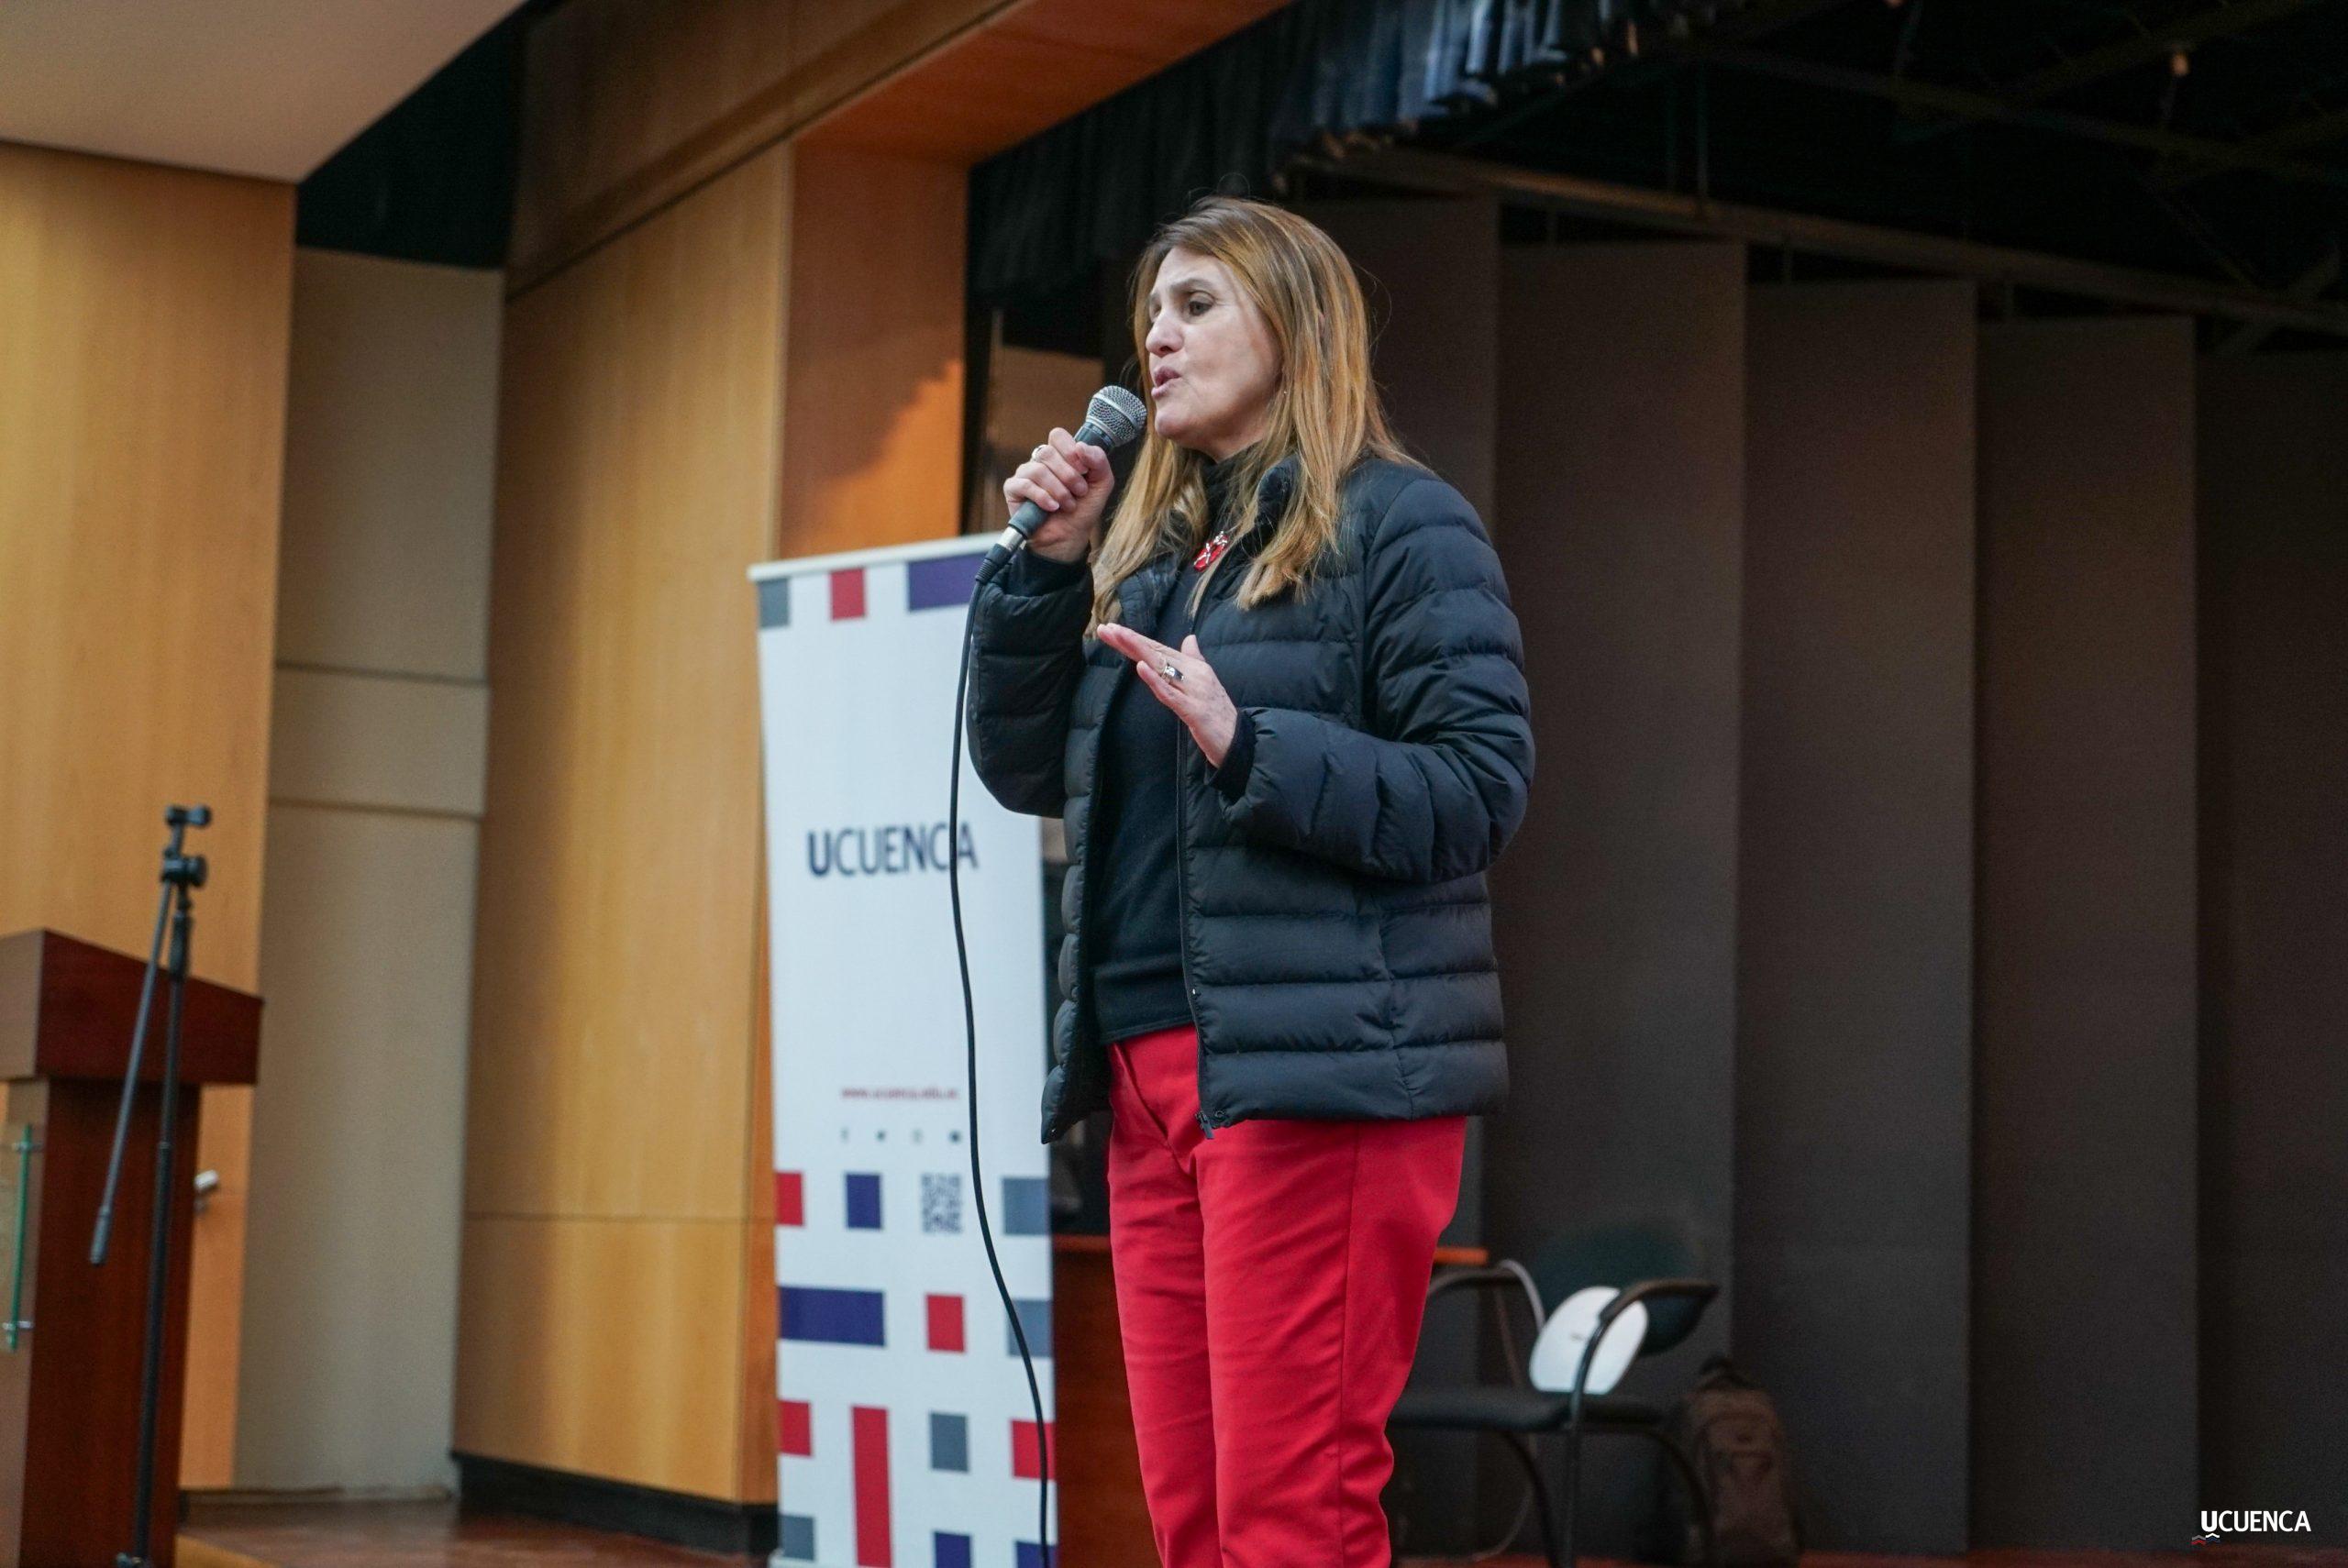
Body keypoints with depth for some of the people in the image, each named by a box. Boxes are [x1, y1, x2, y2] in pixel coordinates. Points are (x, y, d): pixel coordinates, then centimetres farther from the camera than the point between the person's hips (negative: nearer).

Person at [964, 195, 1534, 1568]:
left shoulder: (1401, 524, -2)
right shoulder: (1152, 544, 19)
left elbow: (1481, 791, -10)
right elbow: (1025, 770, 17)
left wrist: (1247, 745, -21)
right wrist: (1048, 567, 4)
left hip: (1321, 1069, -7)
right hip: (1151, 1067, 7)